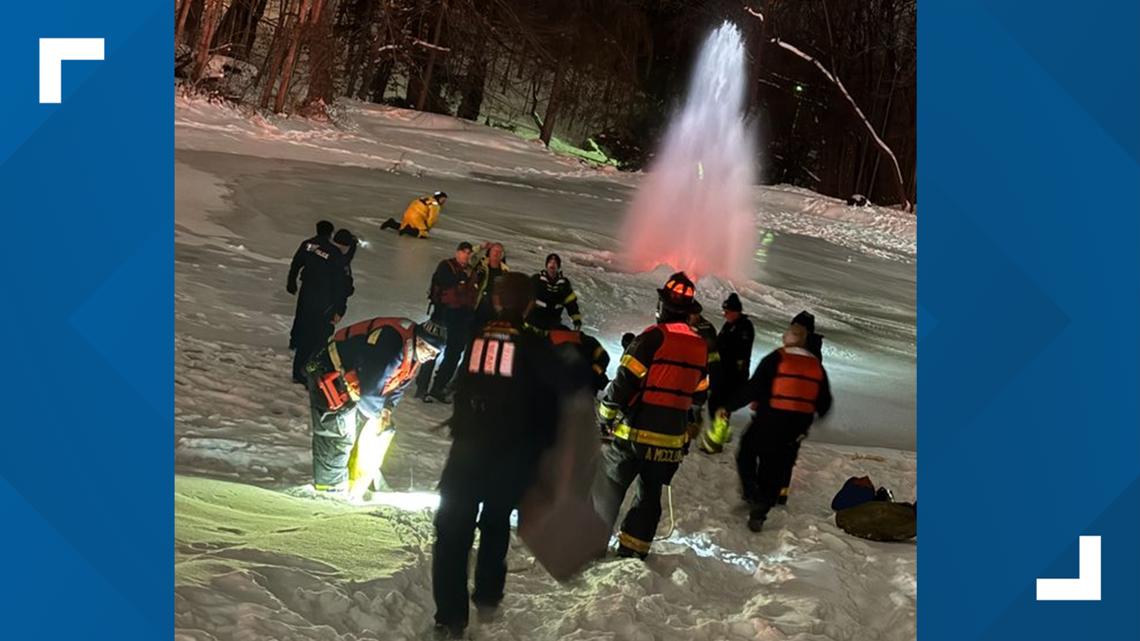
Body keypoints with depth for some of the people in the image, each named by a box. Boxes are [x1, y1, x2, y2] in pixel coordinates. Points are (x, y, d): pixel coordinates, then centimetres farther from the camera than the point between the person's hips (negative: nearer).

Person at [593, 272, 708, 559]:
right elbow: (699, 393, 15)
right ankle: (633, 549, 20)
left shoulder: (654, 337, -13)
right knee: (650, 494, 16)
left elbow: (624, 382, -15)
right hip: (672, 440, 5)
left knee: (609, 488, 7)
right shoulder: (701, 347, 6)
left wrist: (605, 417, -4)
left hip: (634, 432, -5)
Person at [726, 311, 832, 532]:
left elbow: (752, 389, -14)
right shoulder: (817, 366, 5)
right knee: (775, 469, 14)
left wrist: (729, 407, -5)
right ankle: (758, 514, 15)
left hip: (768, 423, -4)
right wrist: (816, 414, 34)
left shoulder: (775, 359, -10)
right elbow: (824, 402, 13)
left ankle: (752, 493, 2)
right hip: (796, 429, 4)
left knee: (746, 455, 19)